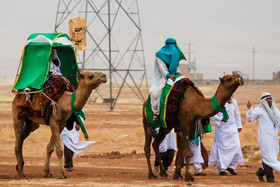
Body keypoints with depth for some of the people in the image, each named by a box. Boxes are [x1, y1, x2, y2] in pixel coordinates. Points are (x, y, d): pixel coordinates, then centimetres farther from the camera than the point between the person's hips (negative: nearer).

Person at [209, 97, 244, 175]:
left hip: (232, 128, 5)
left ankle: (231, 166, 9)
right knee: (222, 148, -4)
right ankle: (221, 169, 5)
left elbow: (237, 114, 22)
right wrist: (221, 119, -23)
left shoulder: (234, 102, 12)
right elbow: (213, 115, -8)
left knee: (236, 147, -6)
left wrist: (239, 126, 20)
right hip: (222, 129, -5)